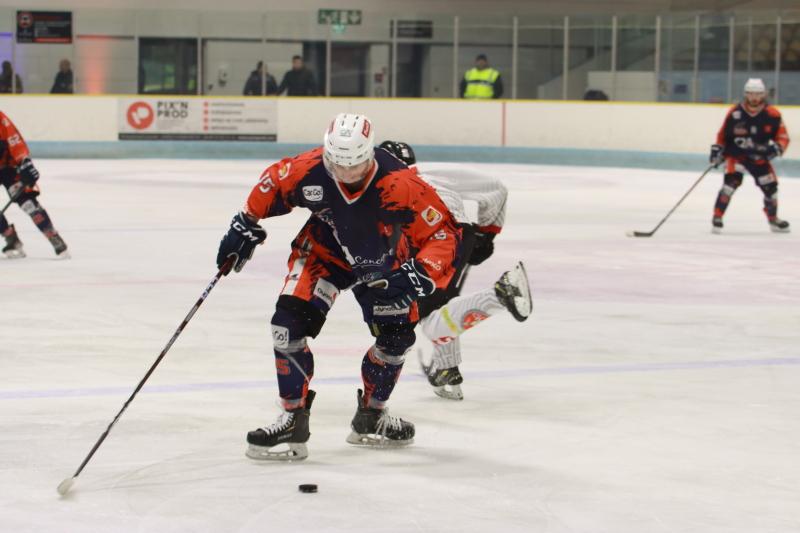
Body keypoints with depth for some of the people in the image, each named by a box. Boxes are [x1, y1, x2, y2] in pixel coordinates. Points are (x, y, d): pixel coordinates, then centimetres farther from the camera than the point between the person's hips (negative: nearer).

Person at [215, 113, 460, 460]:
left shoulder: (401, 185, -36)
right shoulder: (307, 171, -30)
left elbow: (444, 234, -31)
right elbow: (270, 186, -7)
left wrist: (420, 275, -45)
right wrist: (245, 226, -2)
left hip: (382, 261, 0)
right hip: (323, 250, 0)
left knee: (396, 336, 1)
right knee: (290, 321, -18)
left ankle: (370, 417, 25)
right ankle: (294, 418, -6)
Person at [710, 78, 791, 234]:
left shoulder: (772, 115, -10)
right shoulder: (735, 113, -12)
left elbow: (783, 136, -4)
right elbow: (723, 134, 0)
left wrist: (777, 147, -23)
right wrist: (717, 149, -7)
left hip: (759, 156, 3)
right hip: (736, 154, -3)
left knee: (770, 185, 8)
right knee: (732, 181, -25)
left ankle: (773, 219, 34)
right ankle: (717, 217, -21)